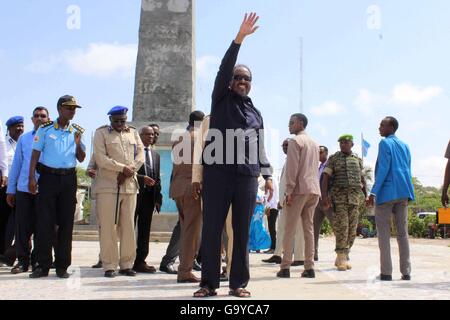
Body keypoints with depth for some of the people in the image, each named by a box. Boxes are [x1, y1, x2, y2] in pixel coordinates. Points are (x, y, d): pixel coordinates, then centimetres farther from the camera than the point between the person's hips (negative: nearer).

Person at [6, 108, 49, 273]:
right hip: (23, 188, 2)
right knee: (22, 226, 3)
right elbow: (16, 164, 14)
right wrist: (10, 189, 12)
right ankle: (23, 260, 12)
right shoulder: (24, 138, 14)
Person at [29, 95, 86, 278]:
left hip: (69, 178, 2)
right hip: (48, 176, -2)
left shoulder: (77, 132, 11)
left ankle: (62, 265, 9)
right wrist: (31, 178, -7)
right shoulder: (45, 129, 4)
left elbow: (81, 159, 10)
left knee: (66, 222, 3)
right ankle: (43, 265, 3)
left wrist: (78, 142, -8)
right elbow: (36, 153, 2)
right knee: (44, 222, -4)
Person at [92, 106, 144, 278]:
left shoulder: (133, 133, 17)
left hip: (130, 185, 4)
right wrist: (122, 168, -12)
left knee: (128, 226, 4)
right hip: (107, 186, -3)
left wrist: (129, 171, -8)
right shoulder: (101, 133, 4)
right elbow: (101, 159, -7)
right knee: (108, 226, -4)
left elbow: (140, 155, 7)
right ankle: (109, 266, 2)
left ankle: (126, 264, 11)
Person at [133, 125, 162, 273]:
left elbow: (157, 178, 15)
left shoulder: (155, 154, 18)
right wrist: (142, 178, -21)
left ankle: (140, 261, 12)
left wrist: (157, 198, 8)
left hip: (149, 196, 6)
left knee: (145, 229, 7)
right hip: (135, 193, -6)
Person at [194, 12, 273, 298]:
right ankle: (209, 283, 5)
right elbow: (224, 68, -5)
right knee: (212, 229, -3)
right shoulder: (221, 99, 10)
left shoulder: (256, 113, 21)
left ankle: (239, 283, 10)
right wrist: (240, 37, -13)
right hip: (217, 174, -3)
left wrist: (267, 175, 10)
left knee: (242, 232, 4)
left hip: (247, 177, 3)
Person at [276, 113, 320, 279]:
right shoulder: (314, 143, 20)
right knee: (309, 228, 6)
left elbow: (292, 167, -12)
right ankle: (309, 267, 3)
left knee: (290, 229, -3)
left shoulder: (295, 141, -4)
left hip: (299, 189, -7)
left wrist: (289, 191, -13)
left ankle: (285, 267, -4)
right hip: (314, 190, 7)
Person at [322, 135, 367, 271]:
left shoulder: (358, 159, 14)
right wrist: (324, 195, -13)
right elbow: (325, 177, -2)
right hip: (338, 197, -4)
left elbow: (362, 179, 22)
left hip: (355, 197, 4)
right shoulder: (333, 158, 4)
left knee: (352, 229, 3)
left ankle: (342, 258, 14)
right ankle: (342, 259, -8)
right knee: (342, 226, -12)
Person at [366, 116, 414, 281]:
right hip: (403, 193, 7)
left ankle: (386, 272, -4)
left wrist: (373, 192, -15)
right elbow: (407, 170, 17)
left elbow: (383, 169, -13)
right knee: (402, 233, 7)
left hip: (387, 192, -7)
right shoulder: (404, 146, 17)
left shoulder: (385, 143, -5)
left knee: (384, 234, -2)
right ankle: (406, 272, 7)